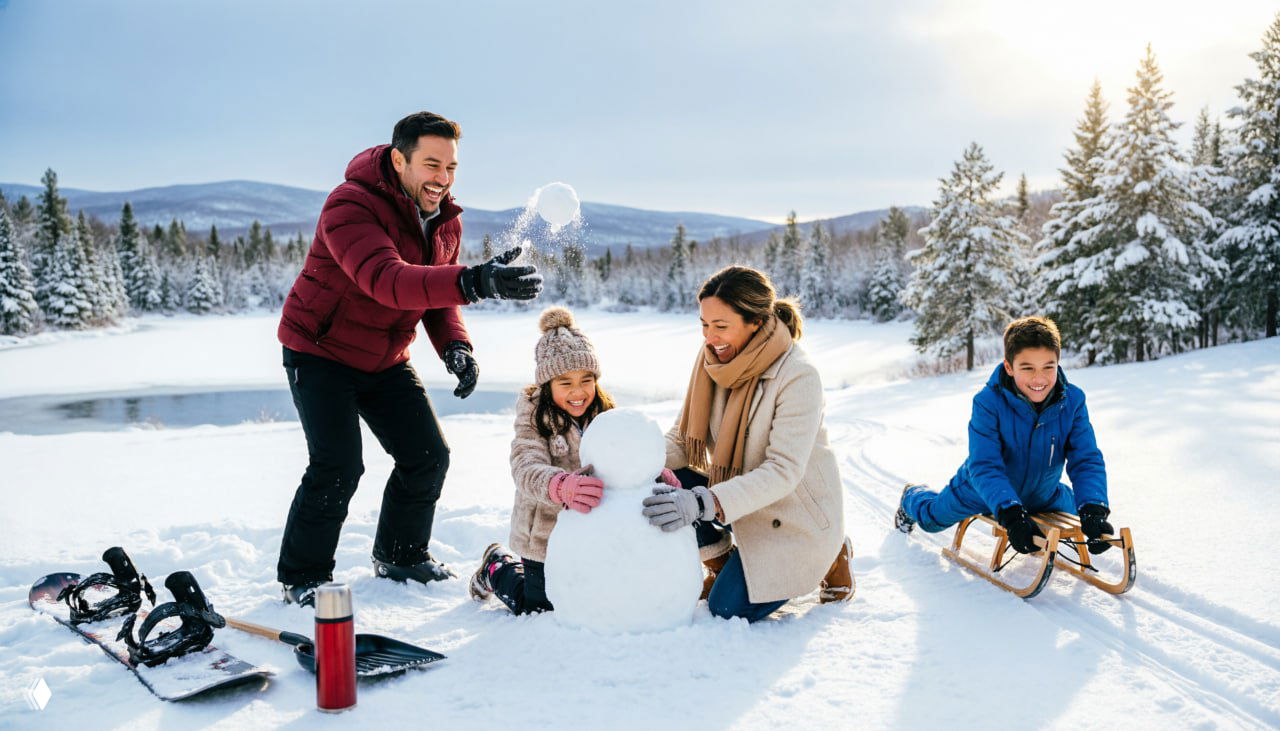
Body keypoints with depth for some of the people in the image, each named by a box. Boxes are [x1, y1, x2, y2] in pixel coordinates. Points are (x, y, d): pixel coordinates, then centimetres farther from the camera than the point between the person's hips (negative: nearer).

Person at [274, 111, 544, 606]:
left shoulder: (446, 221, -3)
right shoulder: (350, 206, -28)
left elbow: (437, 293, 7)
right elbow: (385, 280, -46)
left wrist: (454, 346, -15)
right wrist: (473, 282, -60)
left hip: (386, 360, 7)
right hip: (320, 352, -7)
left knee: (428, 457, 4)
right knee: (338, 466, -16)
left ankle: (400, 556, 27)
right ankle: (301, 575, 6)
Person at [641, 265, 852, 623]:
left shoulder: (798, 376, -26)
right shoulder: (713, 358, -7)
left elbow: (783, 471, -31)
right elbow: (683, 437, -3)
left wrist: (704, 503, -44)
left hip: (794, 513, -6)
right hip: (741, 494, 6)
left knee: (728, 608, -14)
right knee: (666, 485, -18)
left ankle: (826, 559, 10)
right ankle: (722, 565, 8)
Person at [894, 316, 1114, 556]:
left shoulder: (1072, 401, -28)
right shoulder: (988, 403, -37)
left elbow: (1087, 460, -29)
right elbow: (984, 466, -41)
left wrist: (1093, 509, -47)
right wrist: (1010, 512, -56)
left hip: (1042, 496, 3)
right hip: (982, 492, -3)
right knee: (932, 519, 19)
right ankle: (912, 497, 55)